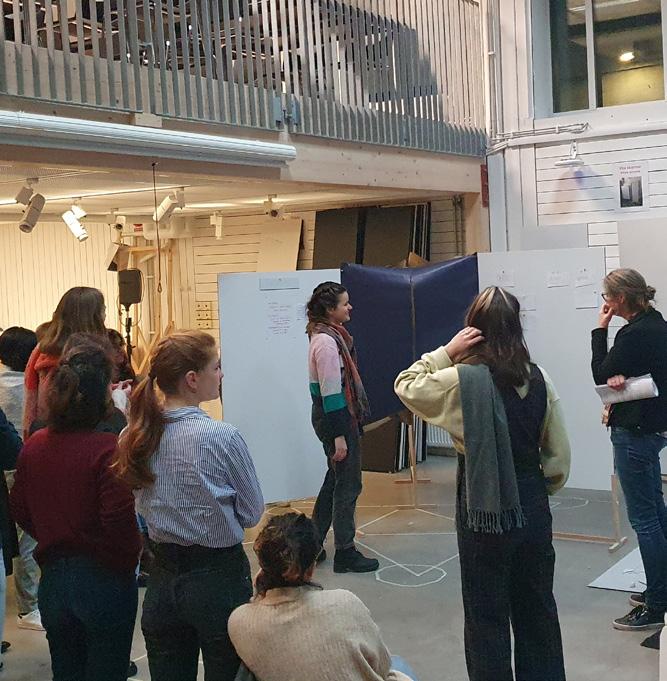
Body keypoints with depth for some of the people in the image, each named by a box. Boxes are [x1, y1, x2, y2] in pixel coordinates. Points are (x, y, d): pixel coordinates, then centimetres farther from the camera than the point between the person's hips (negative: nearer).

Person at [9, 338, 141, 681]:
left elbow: (19, 511, 7)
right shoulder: (108, 448, -21)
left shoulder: (33, 446, -3)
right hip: (104, 581, -5)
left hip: (53, 579, 5)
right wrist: (130, 562, -2)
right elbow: (120, 521, -21)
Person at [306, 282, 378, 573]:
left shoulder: (328, 335, 11)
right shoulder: (327, 342, -20)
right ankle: (345, 553, 10)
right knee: (348, 484, 0)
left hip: (330, 415, 10)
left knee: (335, 479, 18)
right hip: (335, 417, -10)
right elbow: (331, 393, -22)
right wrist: (339, 436, -21)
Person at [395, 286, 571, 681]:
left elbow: (406, 386, -1)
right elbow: (559, 454, 2)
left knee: (487, 617, 10)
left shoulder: (462, 379, -16)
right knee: (538, 608, 19)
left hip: (484, 512, -4)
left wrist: (446, 352, -6)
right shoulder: (539, 379, -4)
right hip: (533, 507, 4)